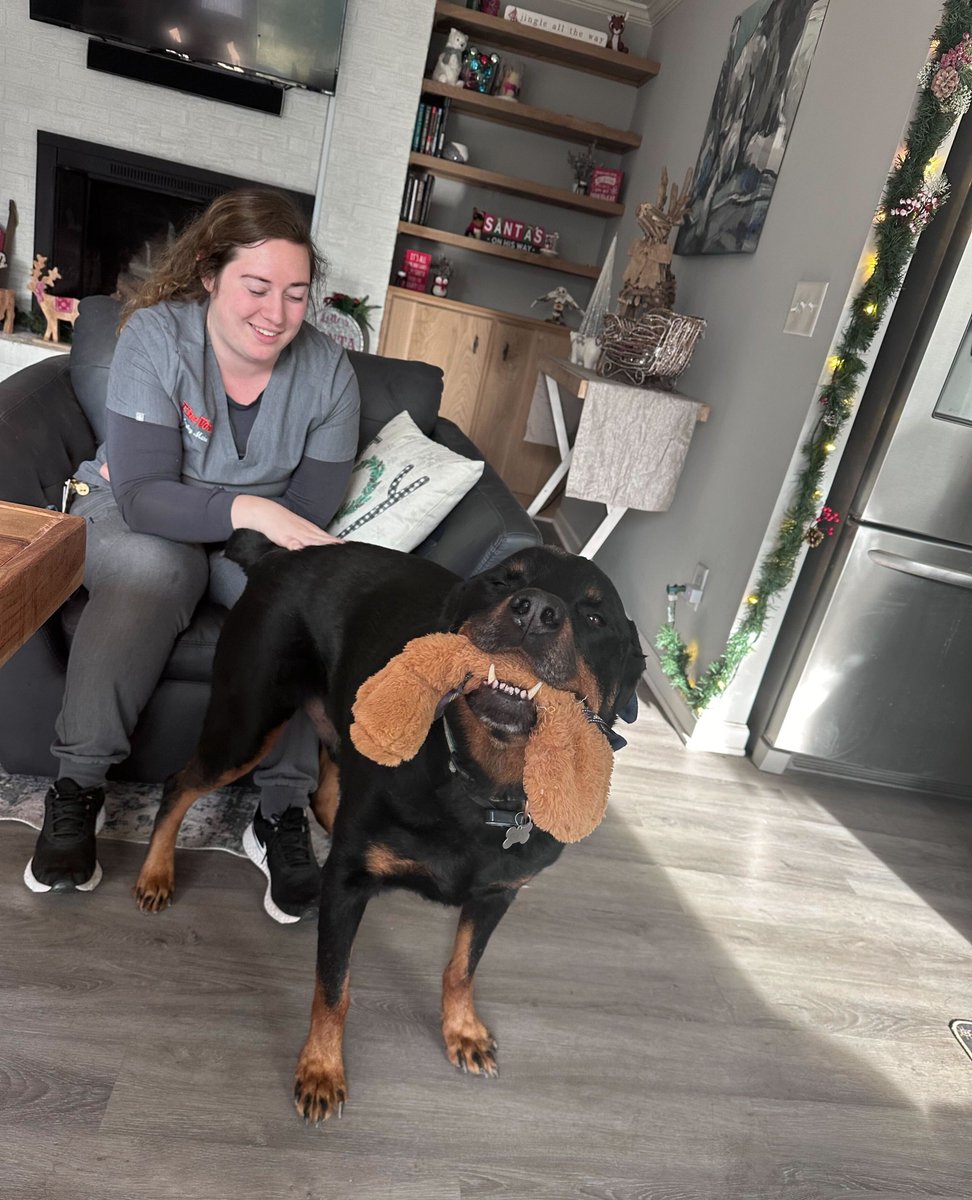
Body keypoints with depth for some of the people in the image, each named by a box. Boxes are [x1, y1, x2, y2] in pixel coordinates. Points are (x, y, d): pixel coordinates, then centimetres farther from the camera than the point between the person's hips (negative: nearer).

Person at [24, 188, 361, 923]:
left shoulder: (327, 371, -10)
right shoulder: (156, 335, -16)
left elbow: (311, 509, -9)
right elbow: (141, 493, -23)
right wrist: (247, 508, -40)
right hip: (134, 519, -1)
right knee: (151, 571, -36)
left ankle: (282, 813, -21)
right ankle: (77, 787, -20)